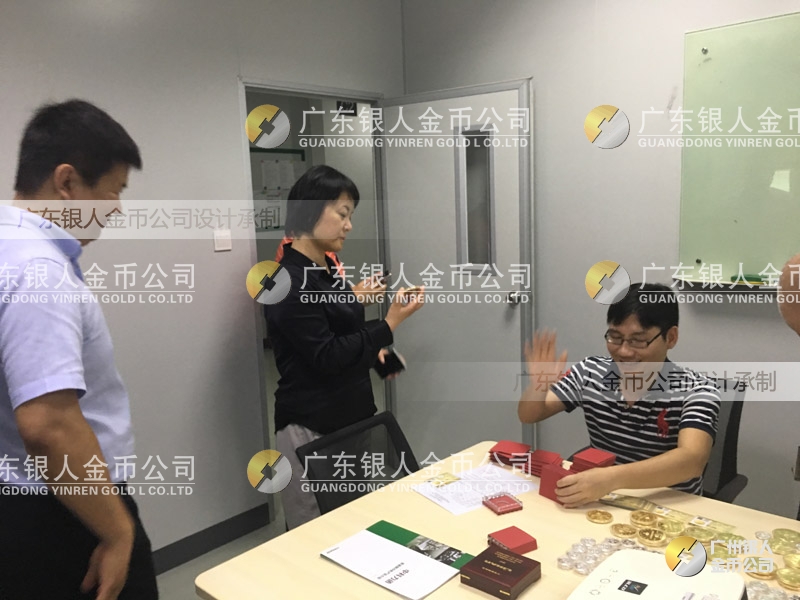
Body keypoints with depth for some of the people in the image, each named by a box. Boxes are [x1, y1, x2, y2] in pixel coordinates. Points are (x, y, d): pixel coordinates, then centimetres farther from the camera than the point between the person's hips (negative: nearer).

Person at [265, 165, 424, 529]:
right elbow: (324, 357, -20)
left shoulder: (327, 267, 9)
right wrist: (389, 324, -21)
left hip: (352, 413, 8)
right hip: (311, 427, -8)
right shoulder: (288, 281, -18)